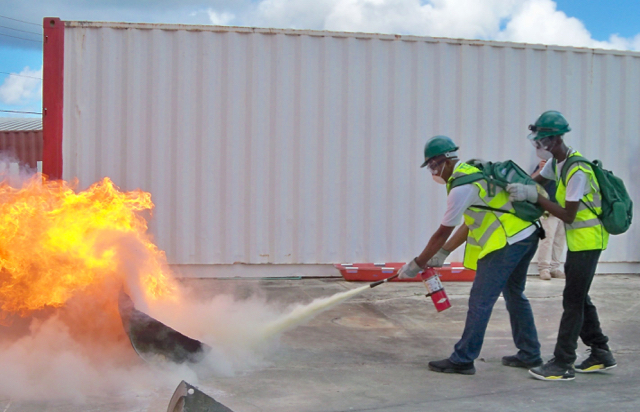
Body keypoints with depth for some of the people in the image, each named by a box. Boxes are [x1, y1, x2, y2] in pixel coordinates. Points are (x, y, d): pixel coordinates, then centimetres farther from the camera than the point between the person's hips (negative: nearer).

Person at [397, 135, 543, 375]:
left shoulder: (462, 188, -16)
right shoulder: (474, 172, 15)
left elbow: (443, 233, -11)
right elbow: (469, 224, 19)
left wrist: (417, 264, -1)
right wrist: (443, 253, 21)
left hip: (507, 243, -10)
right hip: (527, 235, 10)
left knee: (480, 301, -4)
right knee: (514, 294, 21)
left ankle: (463, 360, 3)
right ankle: (529, 354, 30)